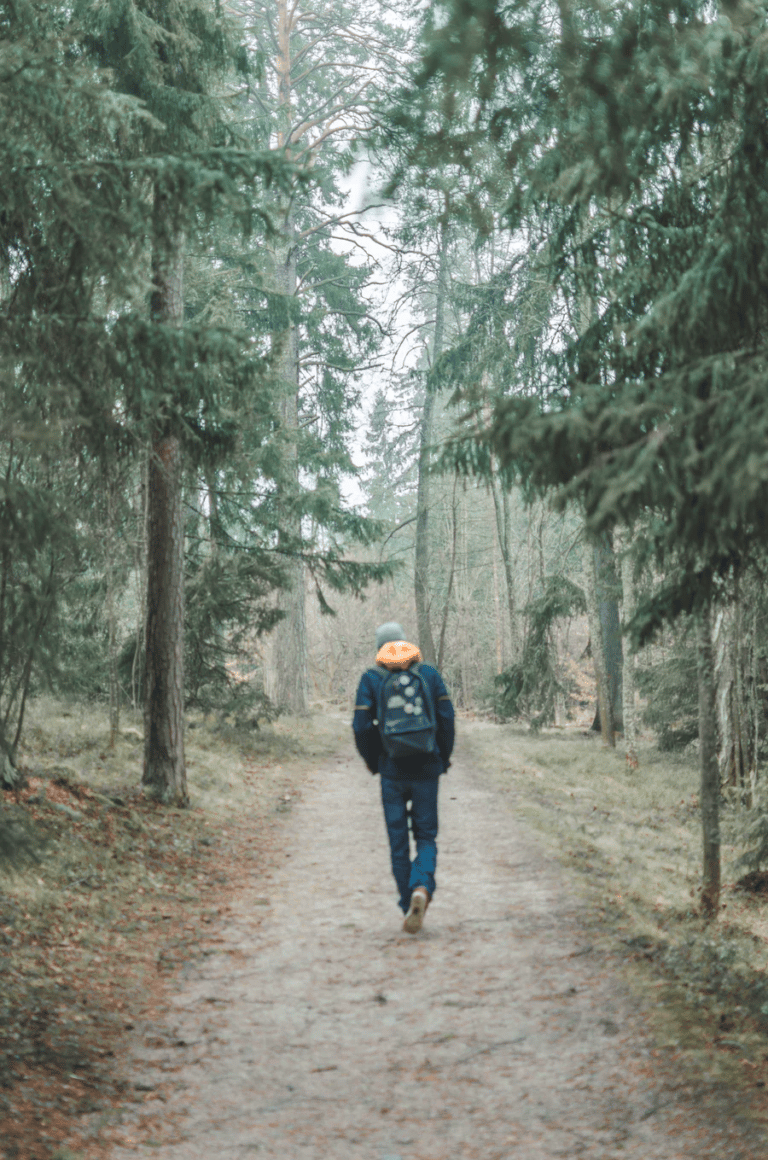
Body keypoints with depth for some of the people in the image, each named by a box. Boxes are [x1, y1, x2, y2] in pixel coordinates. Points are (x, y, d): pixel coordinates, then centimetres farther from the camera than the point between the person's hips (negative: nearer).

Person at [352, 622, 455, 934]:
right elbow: (446, 717, 0)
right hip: (426, 768, 1)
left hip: (392, 770, -1)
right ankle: (422, 887, -19)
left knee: (398, 840, 8)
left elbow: (361, 727, -5)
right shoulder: (429, 674, 3)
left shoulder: (371, 679, 0)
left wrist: (374, 764, 8)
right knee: (426, 835, 8)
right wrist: (443, 759, 10)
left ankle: (408, 906, 8)